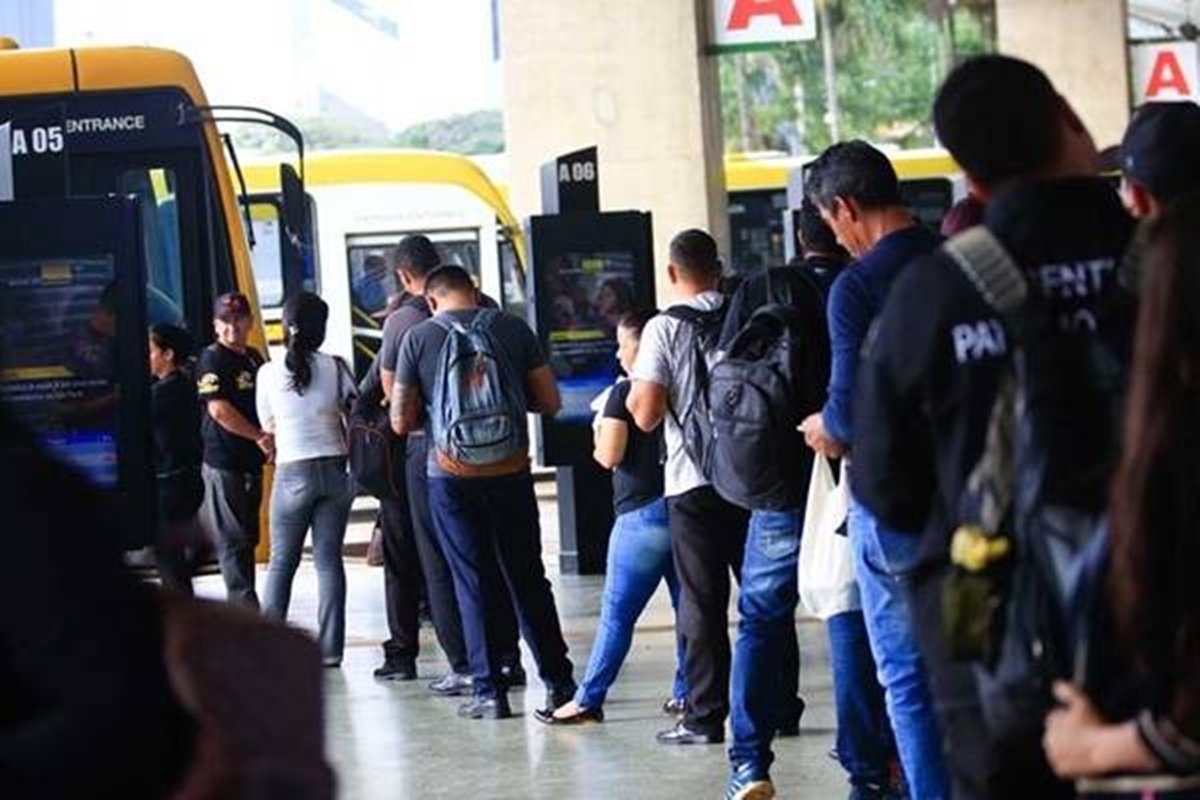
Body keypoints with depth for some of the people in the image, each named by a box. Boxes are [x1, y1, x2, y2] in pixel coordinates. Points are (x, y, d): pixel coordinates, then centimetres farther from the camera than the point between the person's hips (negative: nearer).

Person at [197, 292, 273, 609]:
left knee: (248, 537, 13)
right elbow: (218, 409, -19)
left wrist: (271, 438, 9)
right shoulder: (212, 360, -10)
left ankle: (244, 607, 20)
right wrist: (260, 437, -15)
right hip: (224, 462, -9)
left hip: (251, 462, 9)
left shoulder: (253, 357, 16)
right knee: (232, 539, -7)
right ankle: (245, 607, -8)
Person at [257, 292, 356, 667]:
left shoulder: (269, 373, -4)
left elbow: (268, 425, 8)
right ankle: (329, 648, 3)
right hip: (335, 469, 1)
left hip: (293, 472, -1)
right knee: (329, 559, 4)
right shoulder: (336, 367, -4)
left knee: (281, 560, 9)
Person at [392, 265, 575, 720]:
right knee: (528, 580, 12)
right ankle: (558, 683, 15)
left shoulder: (418, 339, -3)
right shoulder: (512, 329, 0)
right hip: (511, 475, 2)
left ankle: (489, 691, 6)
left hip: (452, 478, -1)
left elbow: (401, 422, -2)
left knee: (473, 584, 6)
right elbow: (550, 402, 2)